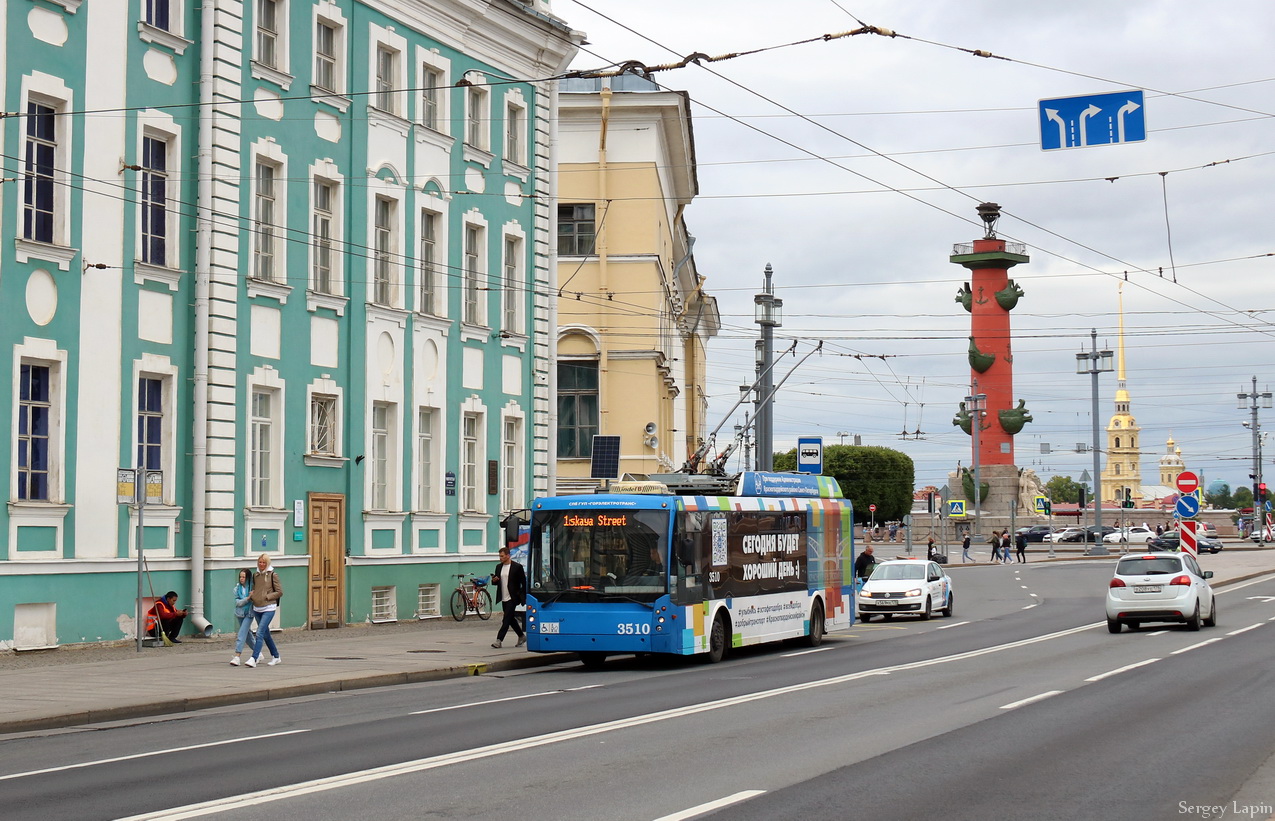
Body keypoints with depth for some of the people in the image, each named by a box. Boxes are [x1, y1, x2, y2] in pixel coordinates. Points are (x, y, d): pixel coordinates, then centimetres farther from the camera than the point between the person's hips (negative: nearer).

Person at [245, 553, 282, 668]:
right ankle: (276, 657, 28)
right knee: (266, 634, 14)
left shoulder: (273, 575, -4)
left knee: (259, 634, -15)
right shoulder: (256, 575, 12)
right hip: (257, 608, 6)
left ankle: (253, 659, -19)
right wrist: (252, 595, 5)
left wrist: (267, 597, -11)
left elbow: (279, 592, -3)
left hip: (268, 608, -6)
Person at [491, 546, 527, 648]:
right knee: (510, 619, 14)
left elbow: (524, 582, -5)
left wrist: (523, 597, -8)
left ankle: (499, 640, -15)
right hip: (504, 598, 7)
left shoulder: (517, 567, -8)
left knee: (506, 619, -11)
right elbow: (496, 582, 18)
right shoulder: (498, 567, 11)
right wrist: (494, 581, -7)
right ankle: (522, 637, 29)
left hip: (513, 598, -7)